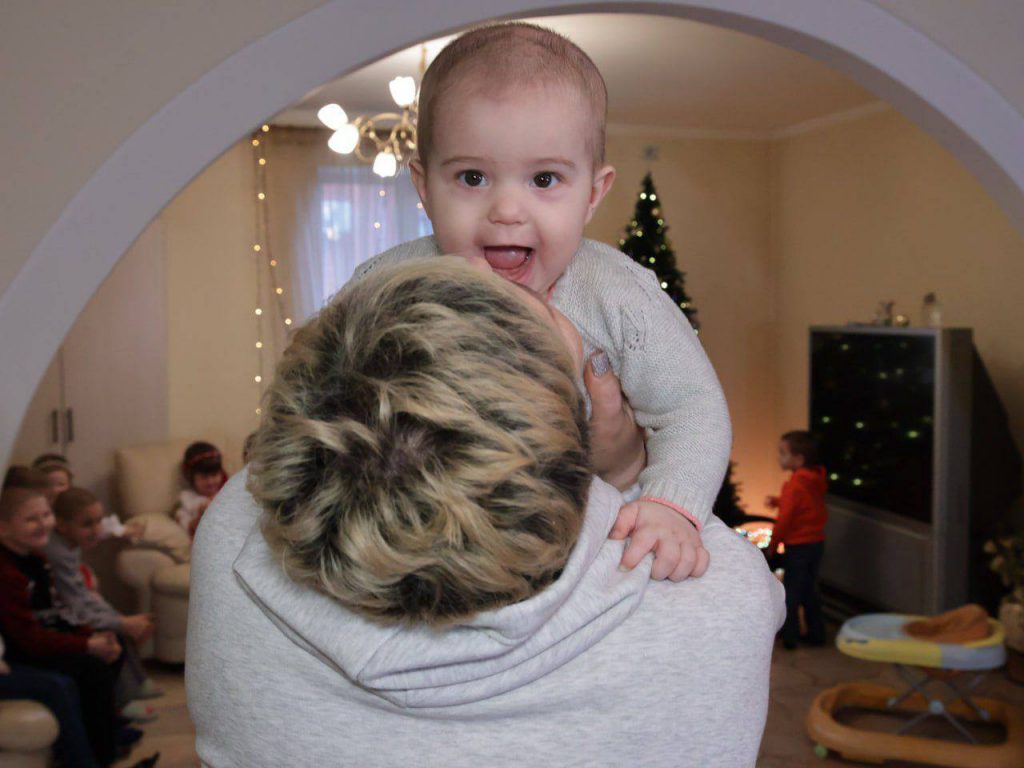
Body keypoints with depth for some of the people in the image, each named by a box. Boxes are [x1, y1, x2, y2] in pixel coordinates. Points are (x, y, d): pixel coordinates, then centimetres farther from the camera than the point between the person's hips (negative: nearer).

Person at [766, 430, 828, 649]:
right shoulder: (816, 479, 4)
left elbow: (785, 518, -18)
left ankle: (790, 637, 11)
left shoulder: (795, 484, -20)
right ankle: (816, 633, 24)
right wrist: (777, 501, 10)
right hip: (817, 542, 8)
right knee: (810, 590, 18)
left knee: (791, 592, 4)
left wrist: (773, 545, -9)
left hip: (798, 546, -8)